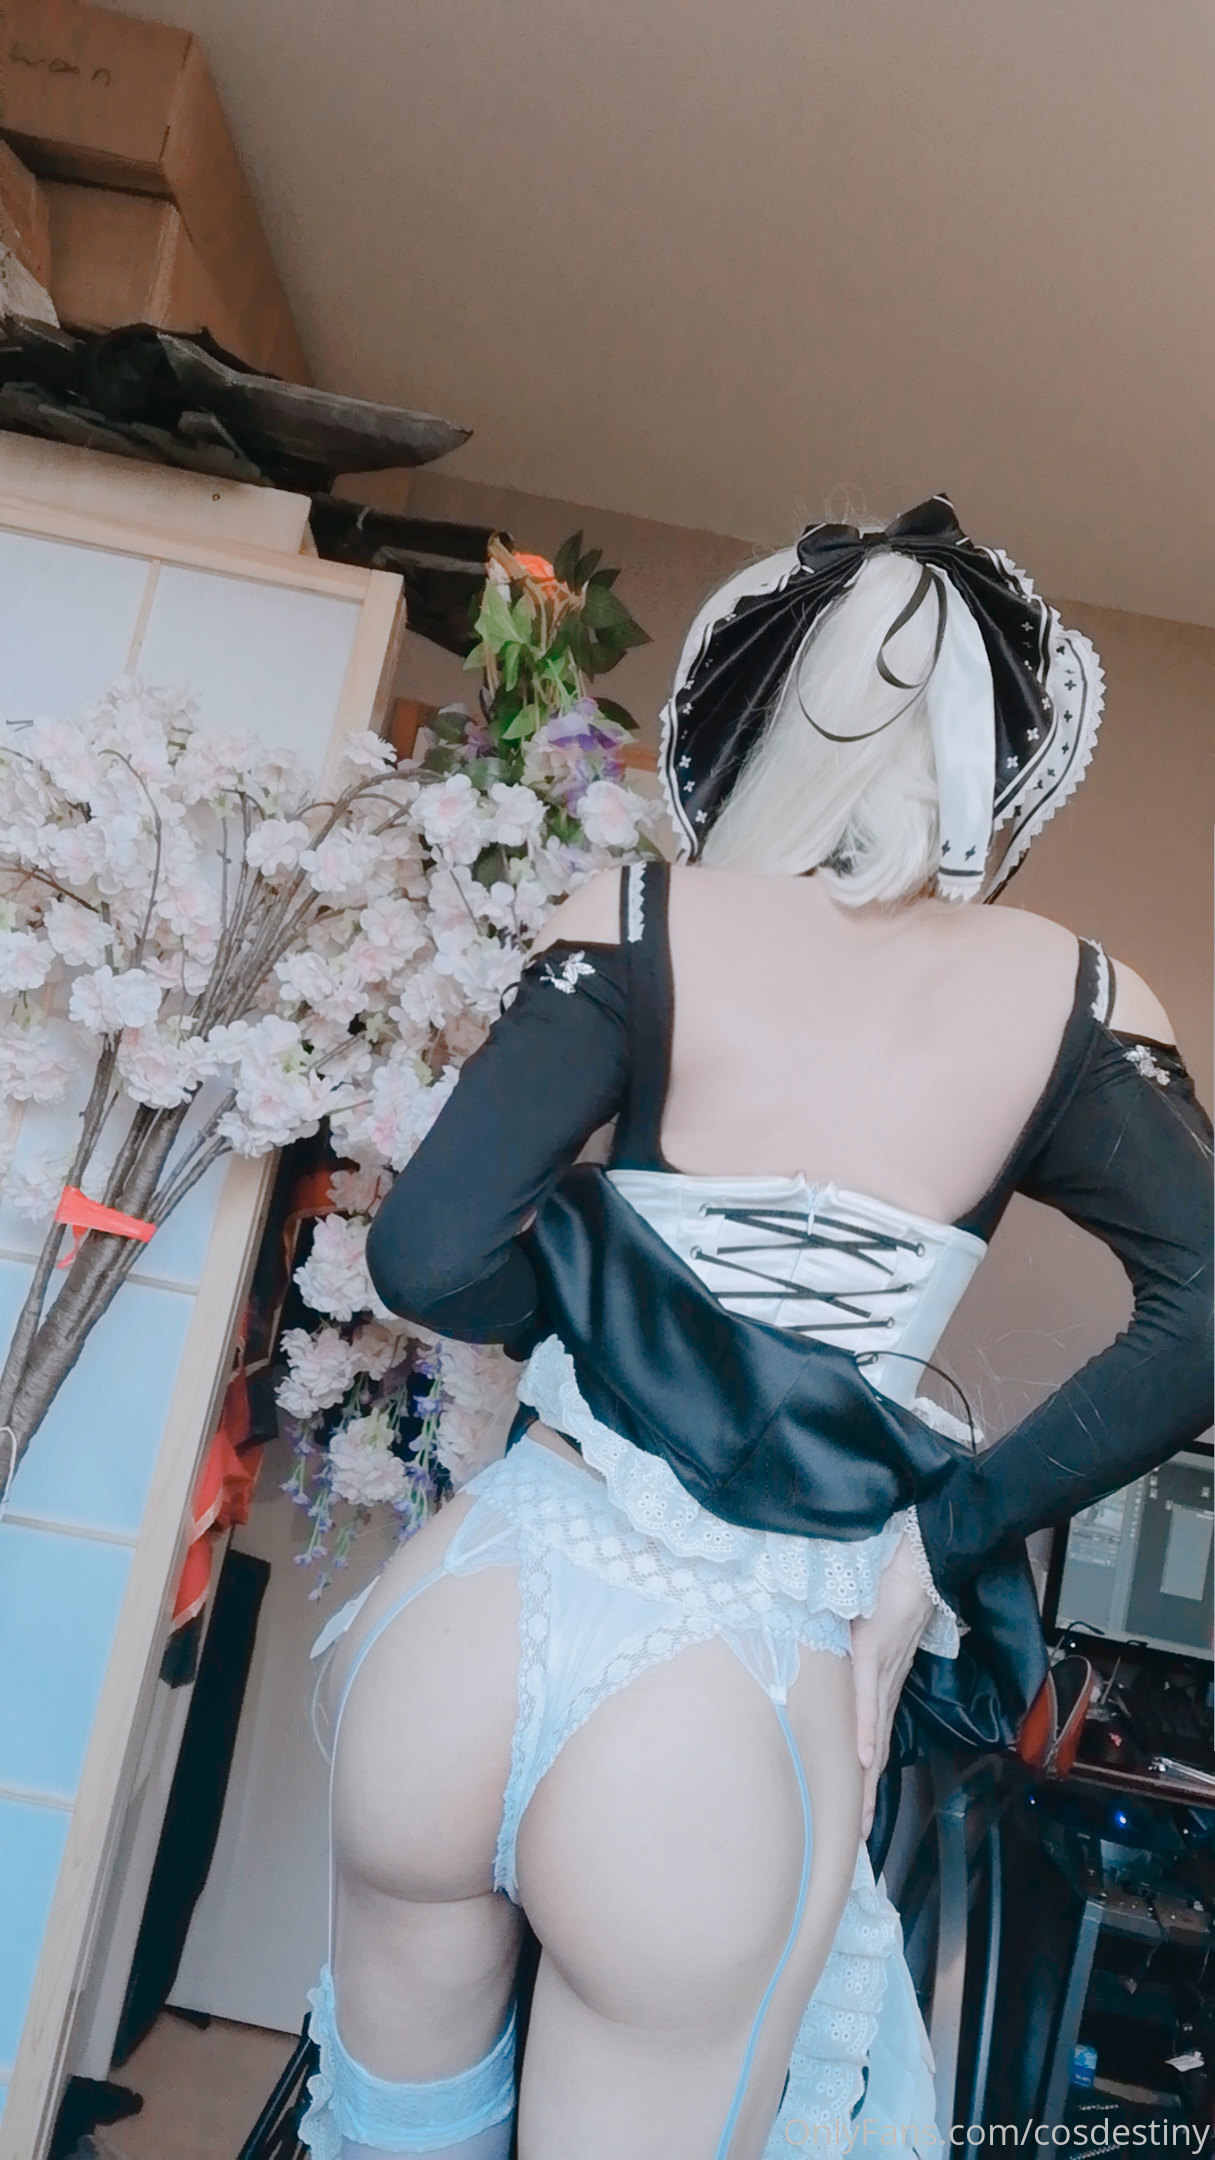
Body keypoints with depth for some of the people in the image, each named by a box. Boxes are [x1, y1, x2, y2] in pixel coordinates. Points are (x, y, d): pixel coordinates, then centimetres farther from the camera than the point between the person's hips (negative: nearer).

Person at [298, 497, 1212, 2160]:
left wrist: (605, 1305, 6)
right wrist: (947, 1535, -2)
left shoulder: (642, 921, -5)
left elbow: (432, 1255, -14)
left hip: (488, 1608, 2)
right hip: (744, 1694, -1)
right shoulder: (1072, 1004, -1)